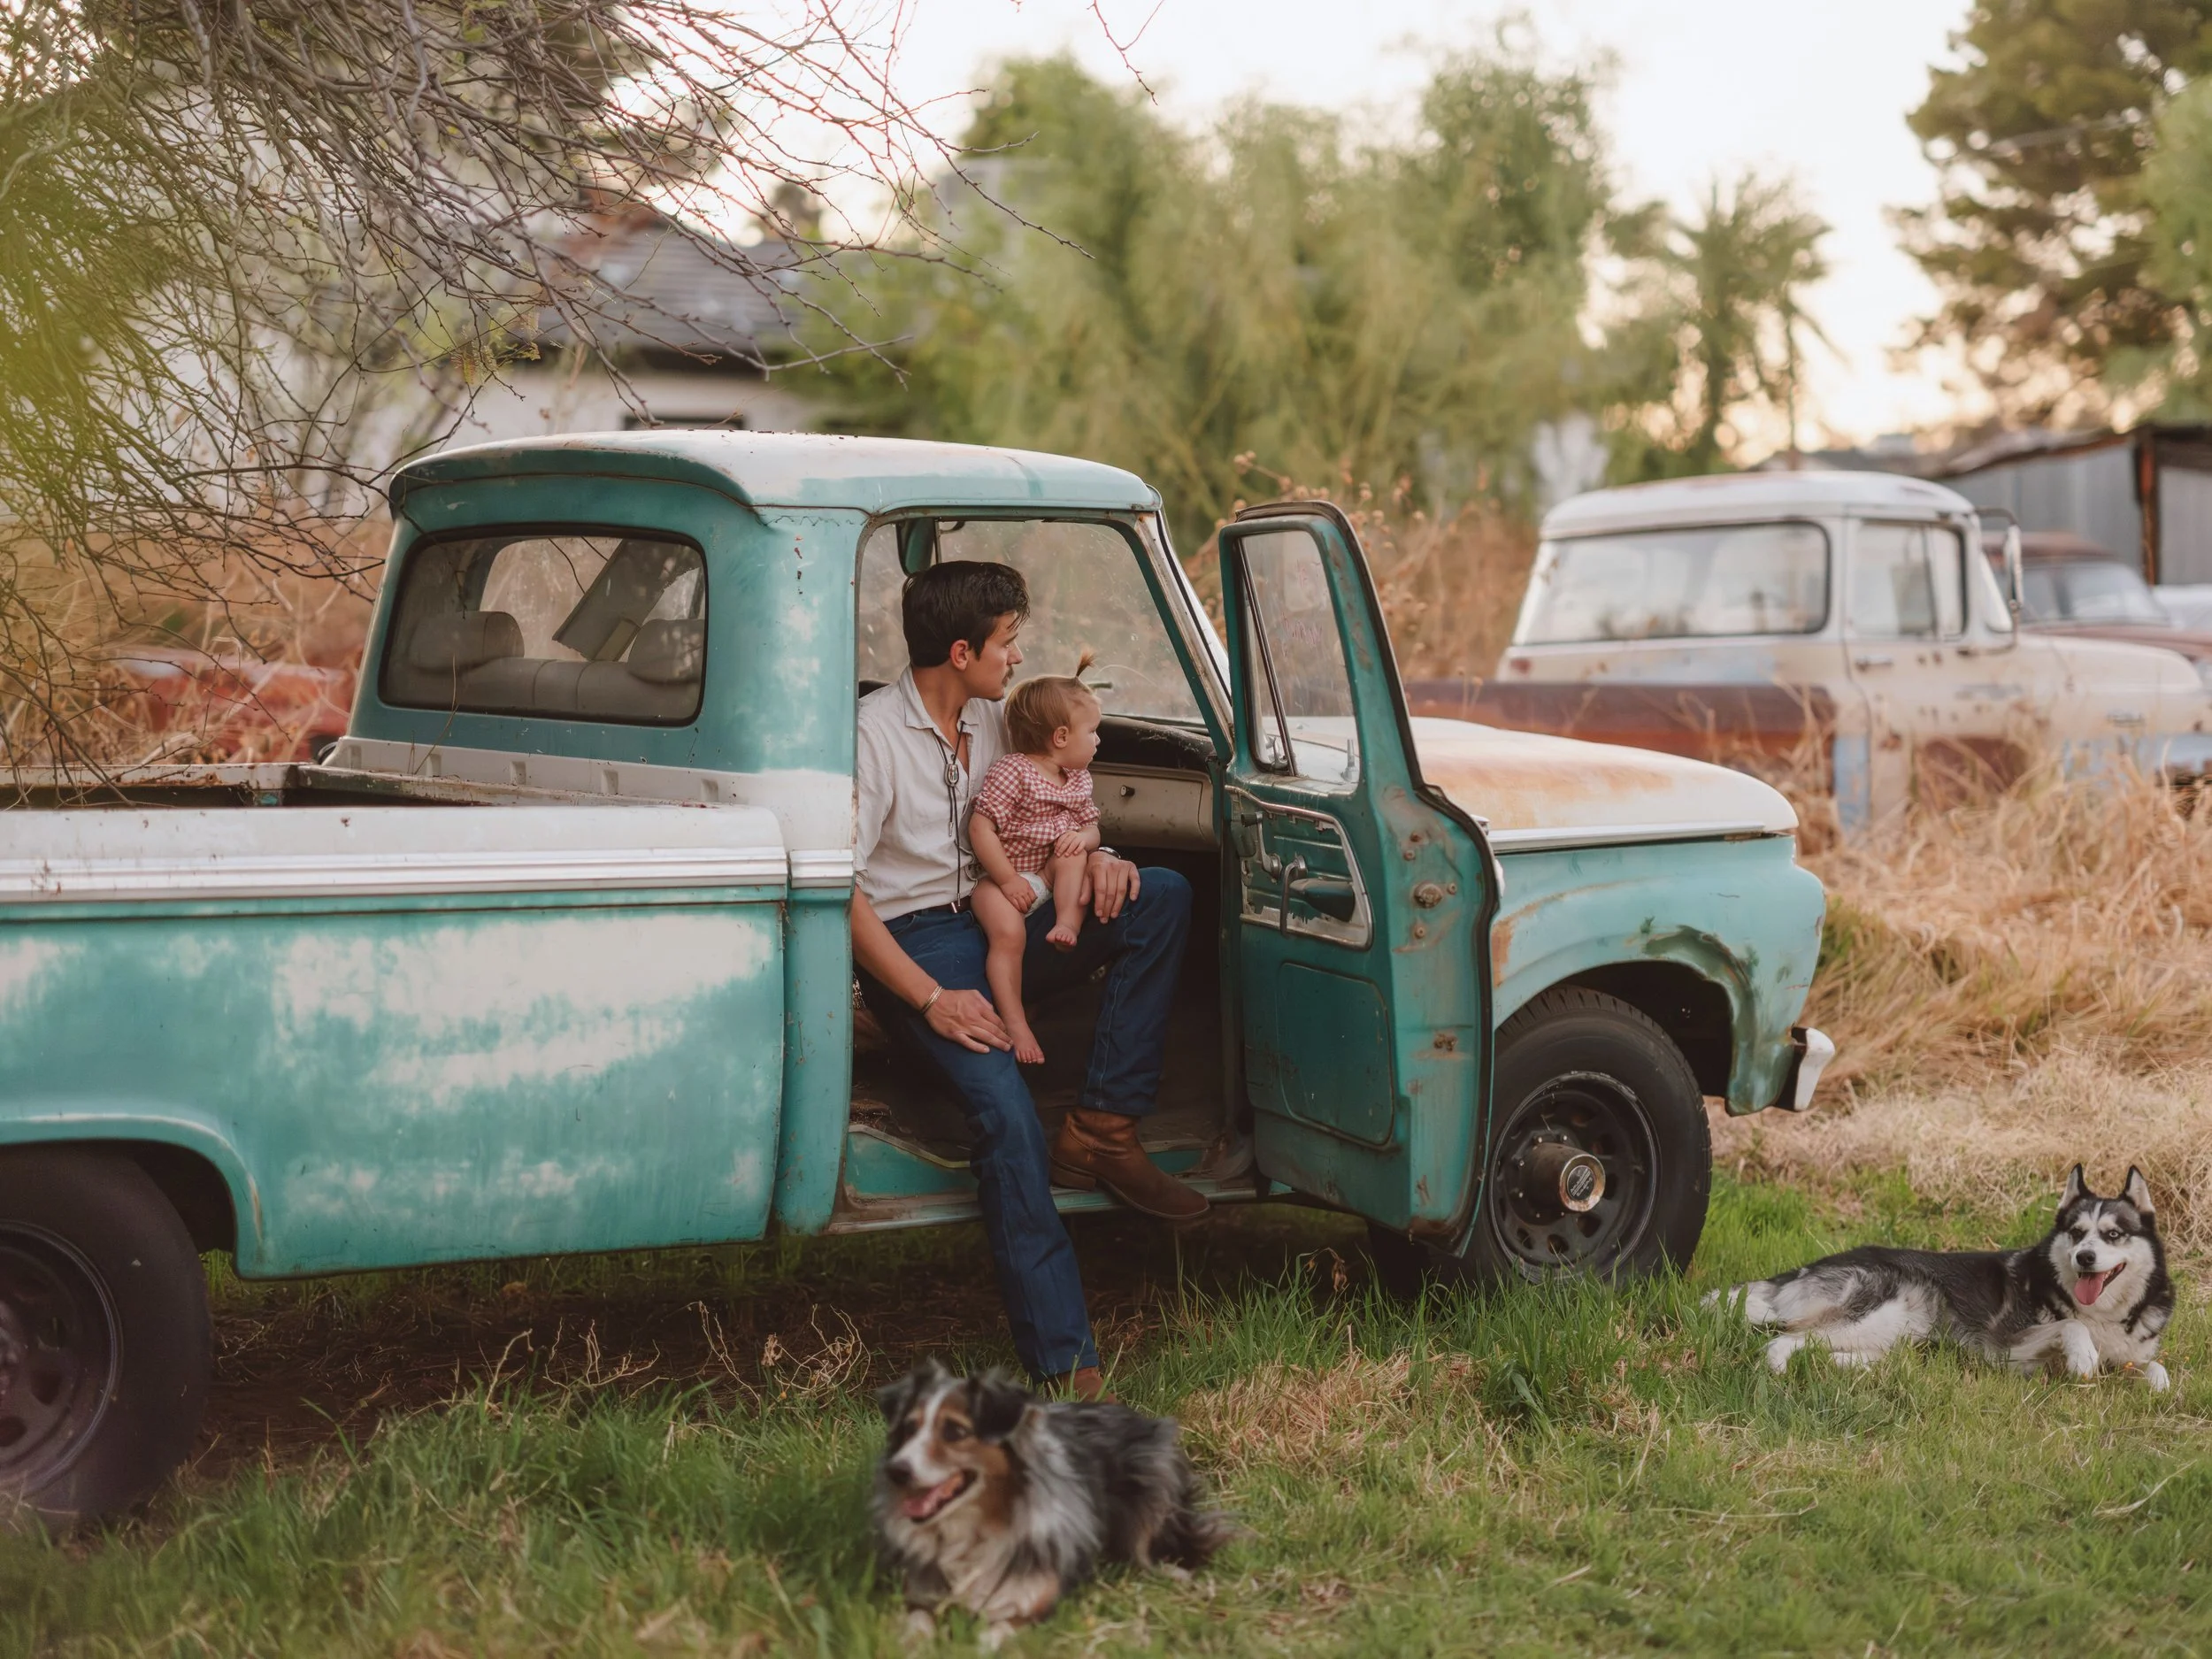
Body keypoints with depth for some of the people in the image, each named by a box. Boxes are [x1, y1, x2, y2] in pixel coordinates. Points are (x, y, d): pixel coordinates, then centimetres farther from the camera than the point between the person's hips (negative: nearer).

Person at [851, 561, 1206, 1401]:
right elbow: (840, 890, -18)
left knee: (1161, 897, -11)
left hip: (998, 923, 8)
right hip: (913, 946, -8)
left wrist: (1093, 857, -3)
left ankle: (1100, 1133, -15)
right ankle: (1066, 1368, -33)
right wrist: (931, 999, -25)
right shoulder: (874, 735, -13)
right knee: (1006, 1117, -31)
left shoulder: (988, 718, 11)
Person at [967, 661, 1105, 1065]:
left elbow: (1091, 827, 14)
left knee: (1073, 852, -22)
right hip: (1002, 876, -6)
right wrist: (1007, 880, -21)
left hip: (1052, 876, 6)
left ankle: (1069, 920, -24)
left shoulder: (1078, 778, 10)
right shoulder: (1011, 771, -14)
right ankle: (1014, 1021, -27)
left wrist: (1084, 837, -13)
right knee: (1008, 934, -30)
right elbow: (981, 826, -19)